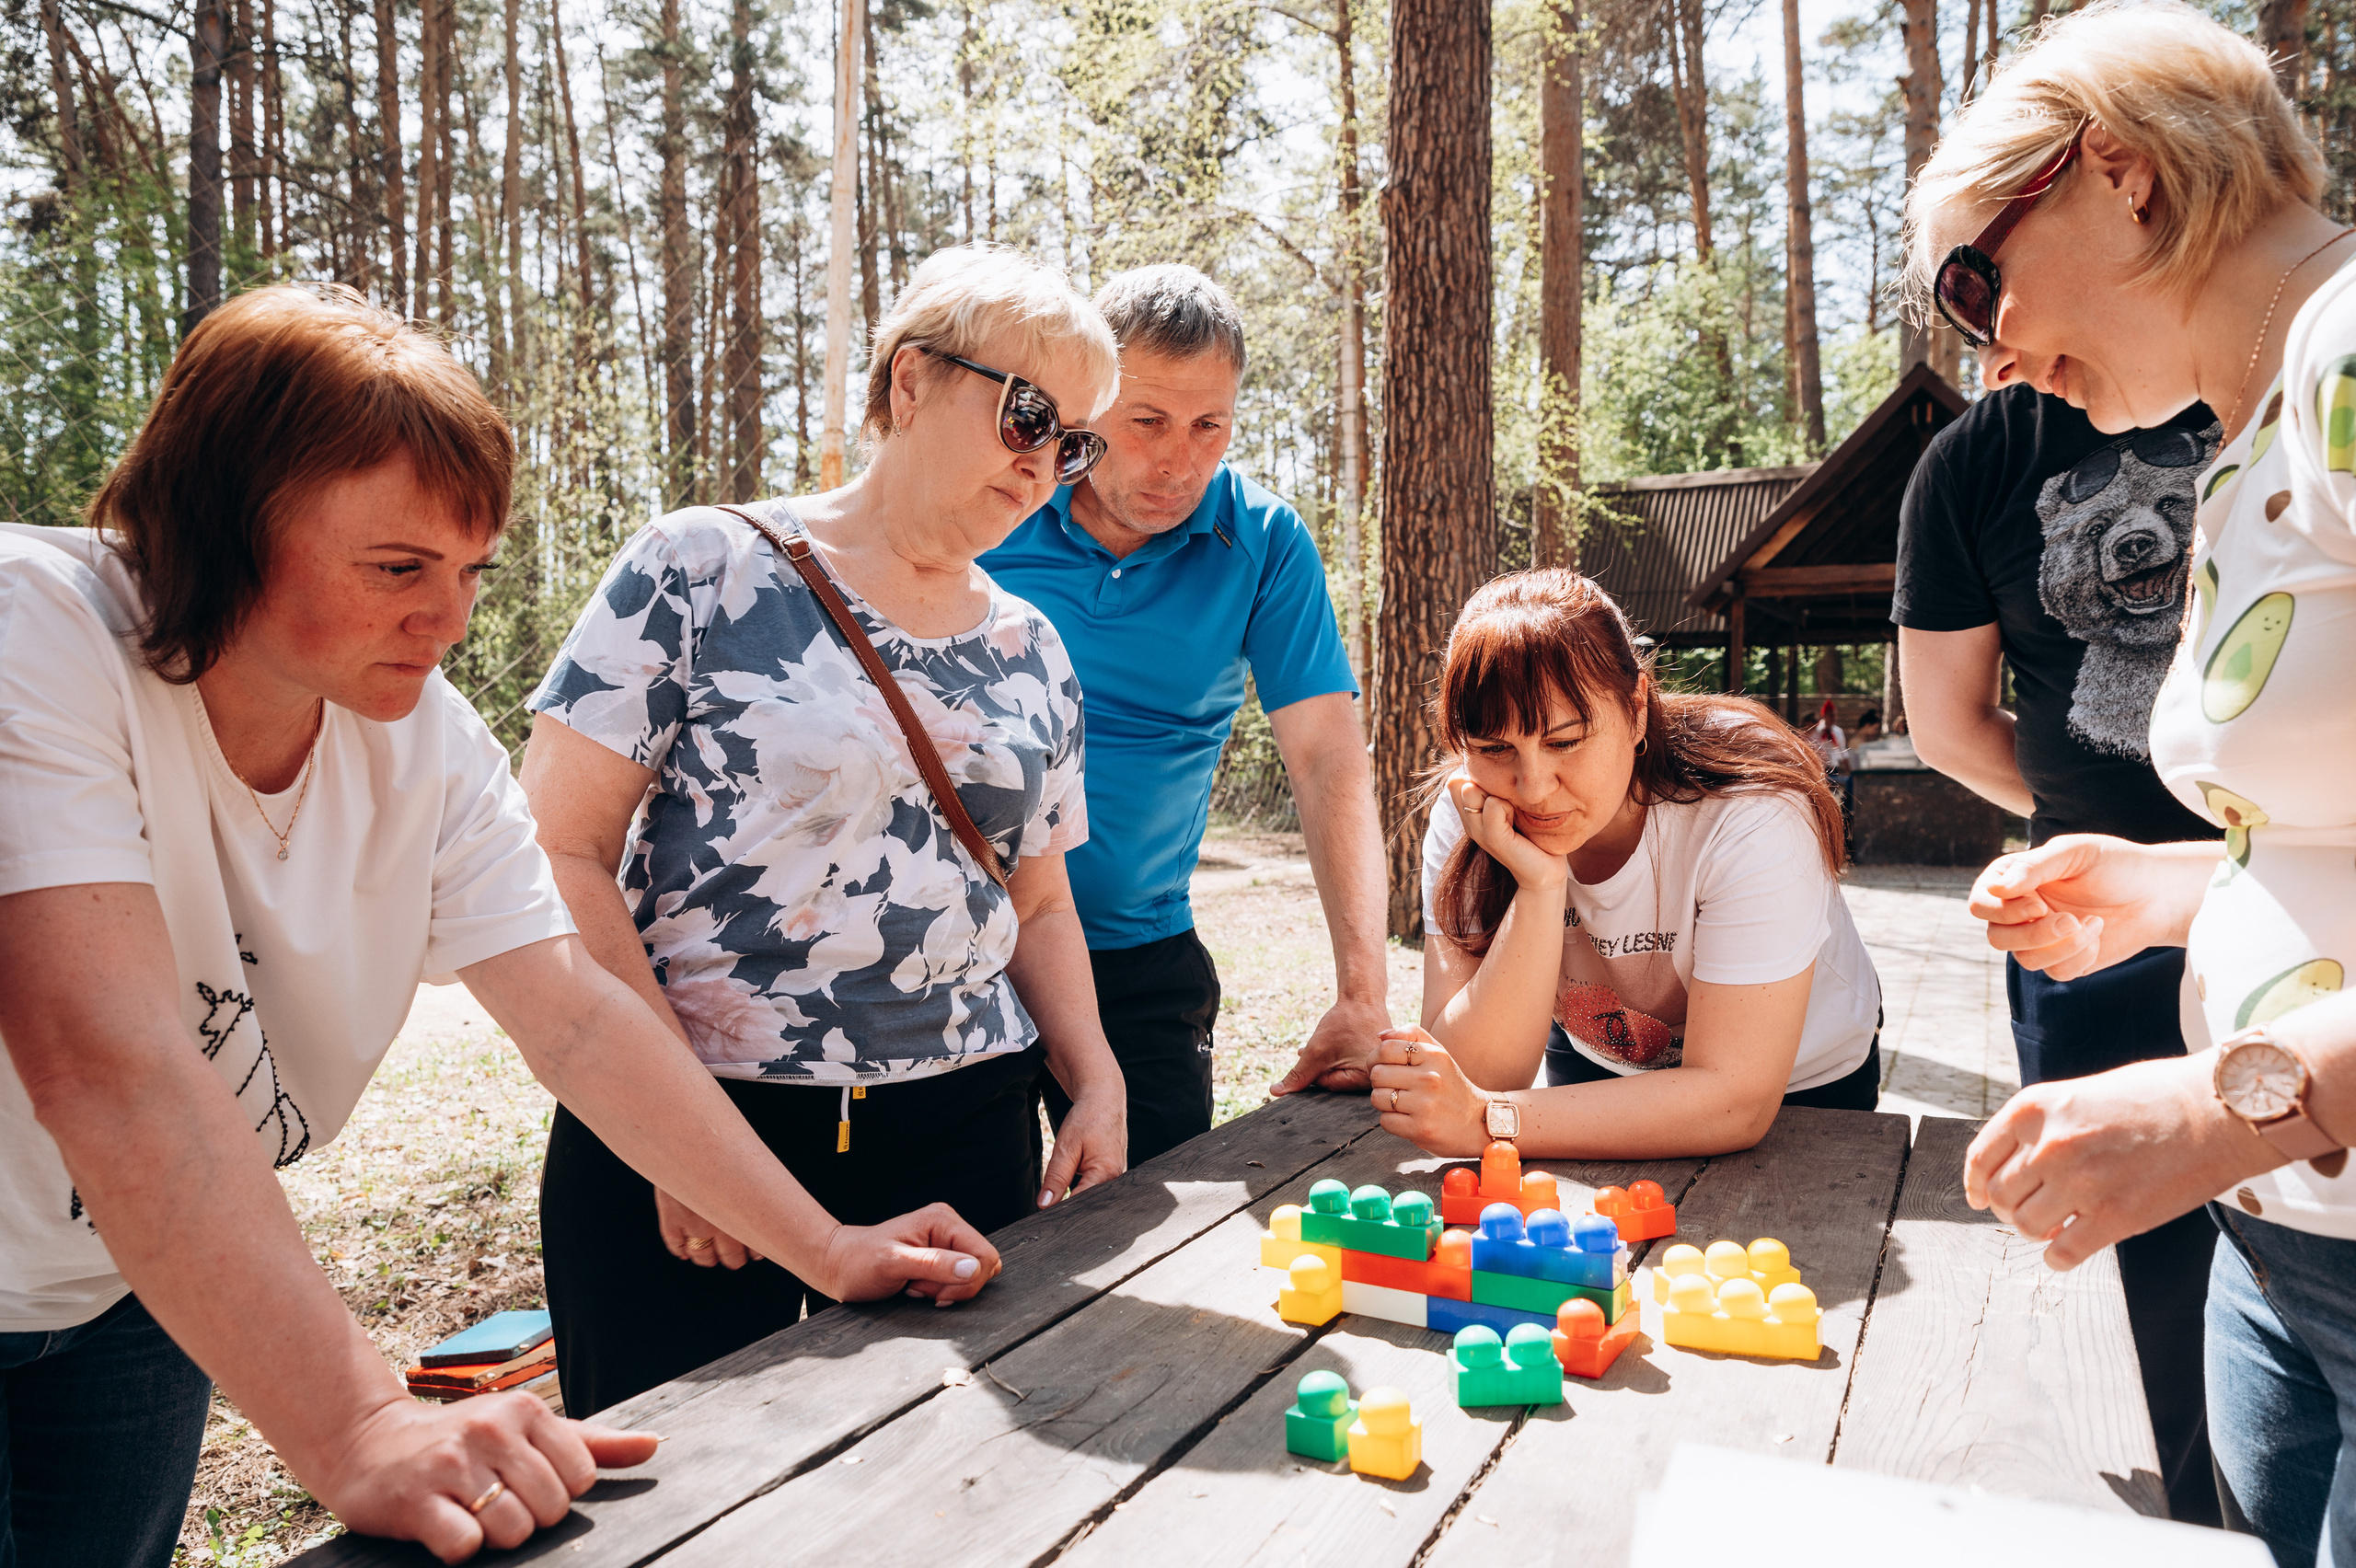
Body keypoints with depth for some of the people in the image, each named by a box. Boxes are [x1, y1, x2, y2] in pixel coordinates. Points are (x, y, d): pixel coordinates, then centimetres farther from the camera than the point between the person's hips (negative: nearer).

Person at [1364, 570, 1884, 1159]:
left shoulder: (1748, 818, -31)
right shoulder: (1465, 817, -21)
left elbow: (1736, 1101, -33)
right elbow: (1476, 1076, -27)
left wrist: (1486, 1121, -39)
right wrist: (1539, 884, -39)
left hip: (1797, 1083, -1)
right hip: (1597, 1063, 2)